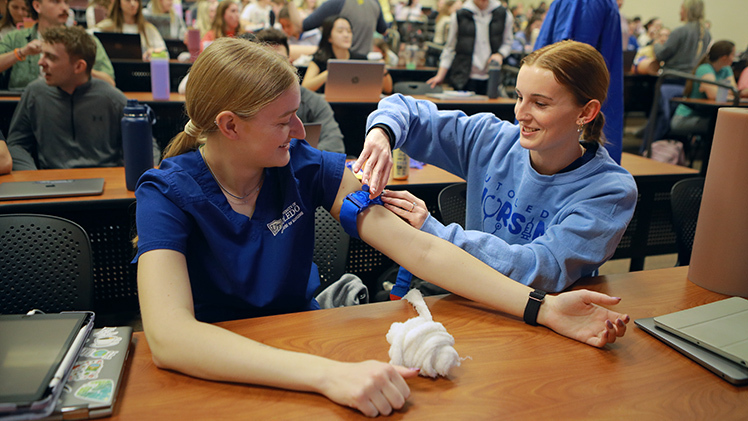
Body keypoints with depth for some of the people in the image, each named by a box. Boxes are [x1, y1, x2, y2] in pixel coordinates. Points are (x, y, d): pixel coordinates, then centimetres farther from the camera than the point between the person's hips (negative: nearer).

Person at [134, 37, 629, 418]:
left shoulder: (305, 166, -9)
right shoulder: (168, 193, -16)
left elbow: (419, 248, -14)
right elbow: (168, 335, -32)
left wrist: (542, 308, -24)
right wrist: (328, 374, -44)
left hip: (300, 346, 3)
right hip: (213, 374, -2)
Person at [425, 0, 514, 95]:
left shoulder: (504, 15, 6)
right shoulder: (458, 16, 2)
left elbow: (507, 43, 16)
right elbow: (450, 48, 7)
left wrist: (500, 54, -7)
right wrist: (440, 76, 2)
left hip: (491, 77, 2)